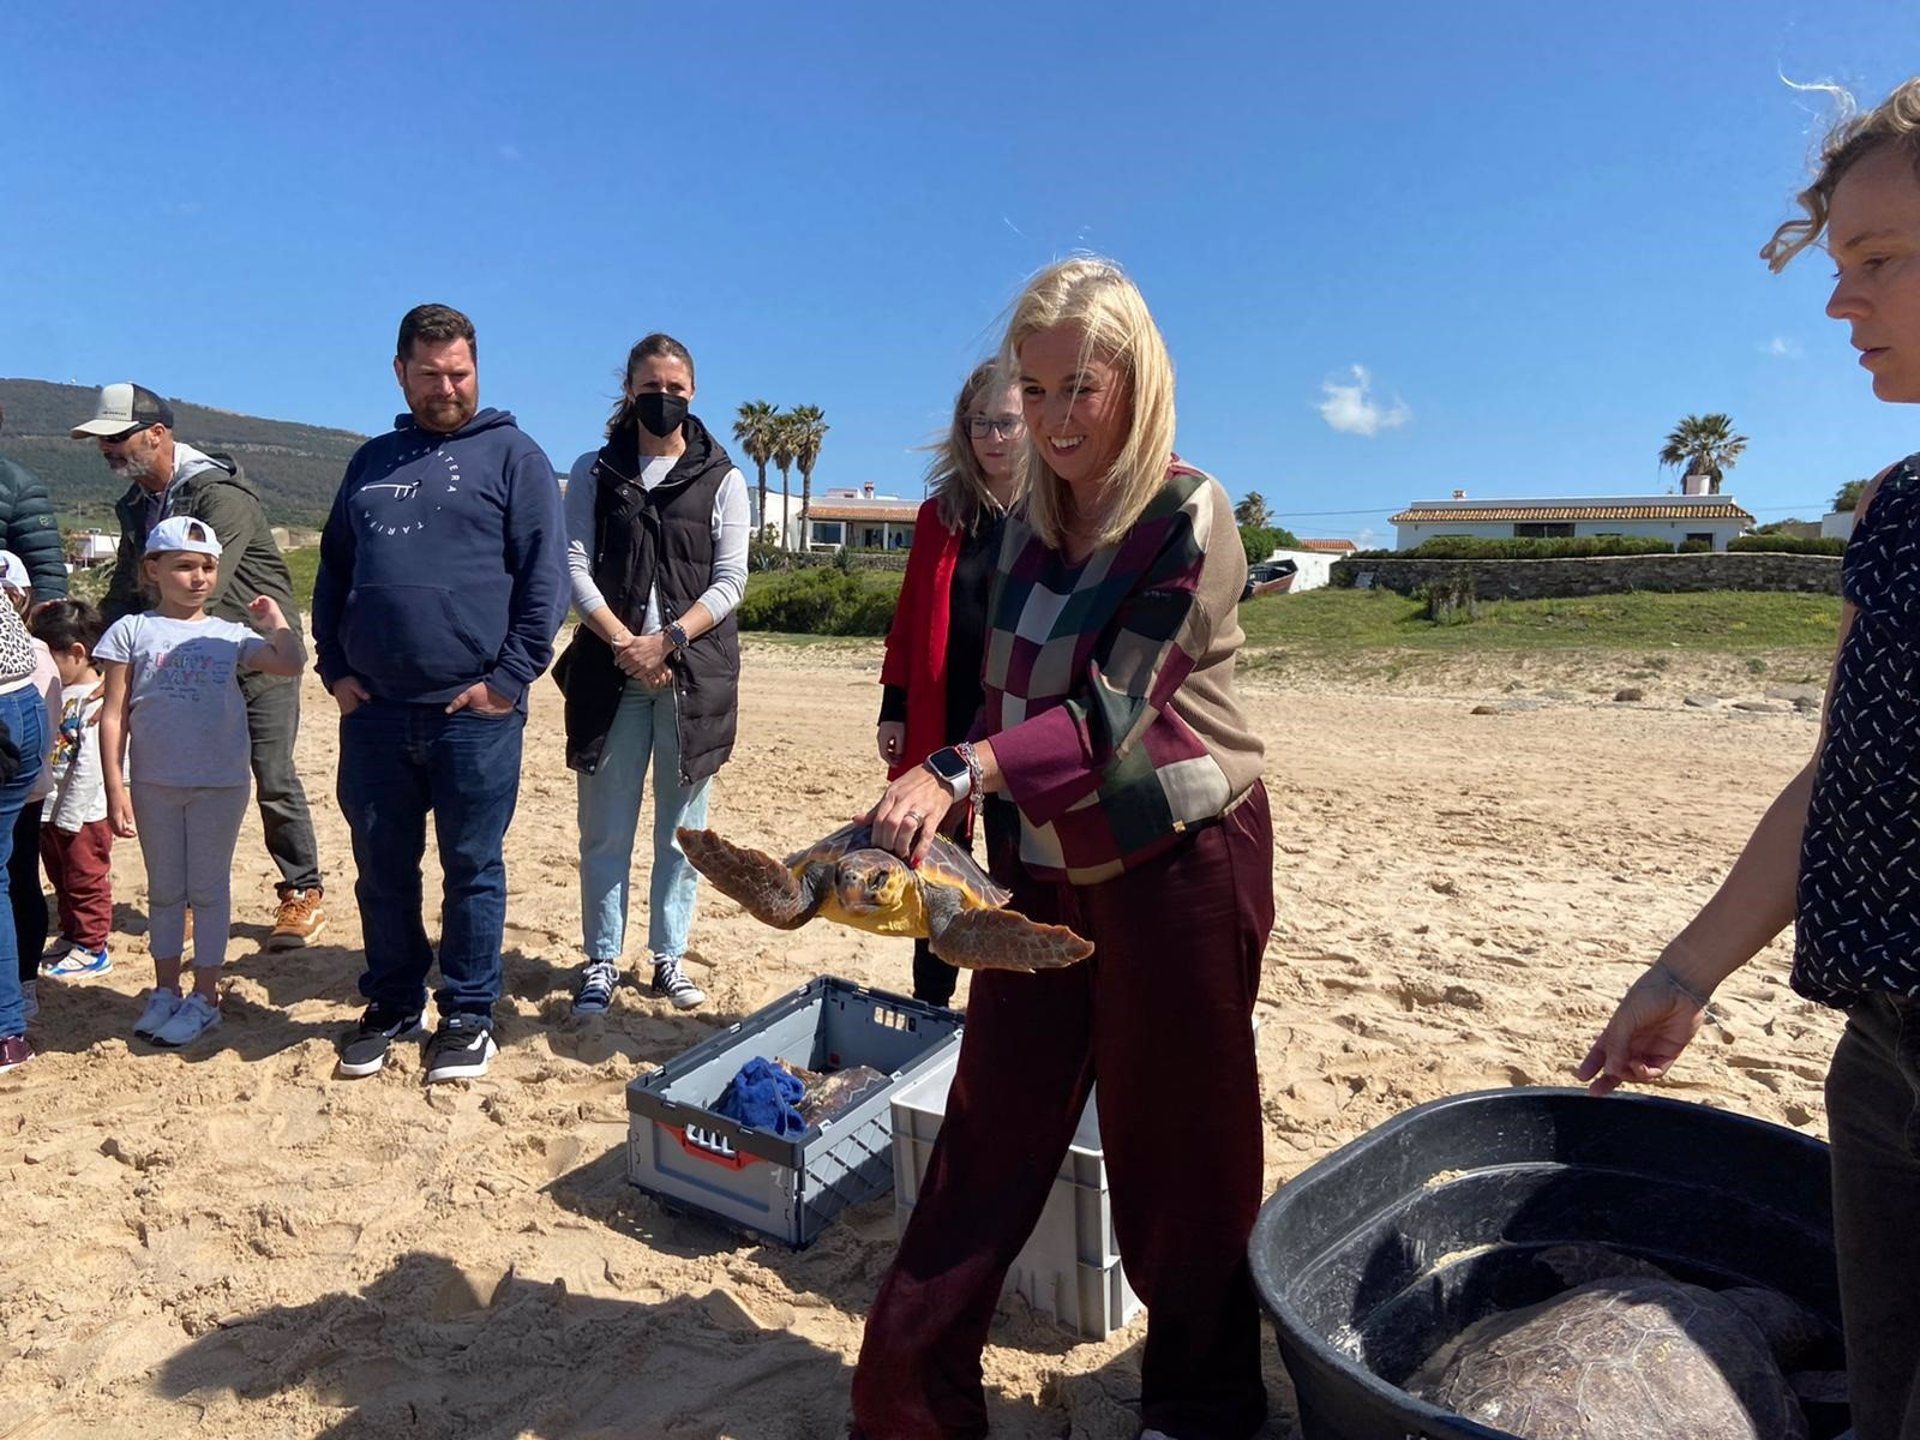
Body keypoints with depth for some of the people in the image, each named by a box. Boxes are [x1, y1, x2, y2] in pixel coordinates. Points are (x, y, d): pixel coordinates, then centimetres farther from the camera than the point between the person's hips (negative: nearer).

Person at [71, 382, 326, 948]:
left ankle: (303, 895, 7)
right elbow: (123, 595, 15)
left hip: (258, 657, -7)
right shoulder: (136, 505, 10)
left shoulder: (220, 493, -17)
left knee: (274, 780, -5)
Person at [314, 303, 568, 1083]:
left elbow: (545, 577, -6)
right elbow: (333, 570, 19)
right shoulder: (372, 461, 17)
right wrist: (334, 668, 7)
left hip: (474, 711, -4)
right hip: (373, 710, 5)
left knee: (472, 869, 5)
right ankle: (391, 1004, 28)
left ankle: (468, 1014, 18)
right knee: (382, 867, 12)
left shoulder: (512, 455, 2)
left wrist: (509, 679, -12)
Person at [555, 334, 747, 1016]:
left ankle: (670, 957, 16)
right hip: (611, 670, 1)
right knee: (605, 827, 4)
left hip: (695, 672, 0)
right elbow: (575, 567, 1)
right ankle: (602, 960, 15)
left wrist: (668, 641, -13)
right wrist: (624, 643, -12)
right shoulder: (594, 472, 10)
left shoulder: (723, 480, 8)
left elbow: (730, 581, -1)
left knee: (681, 825, 5)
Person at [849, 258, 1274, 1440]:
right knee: (991, 1132, 8)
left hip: (1181, 862, -5)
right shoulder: (1030, 527, 8)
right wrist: (925, 802, 6)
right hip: (1048, 867, 6)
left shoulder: (1188, 517, -12)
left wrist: (956, 772, -32)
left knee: (1174, 1146, 7)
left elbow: (1108, 713, -21)